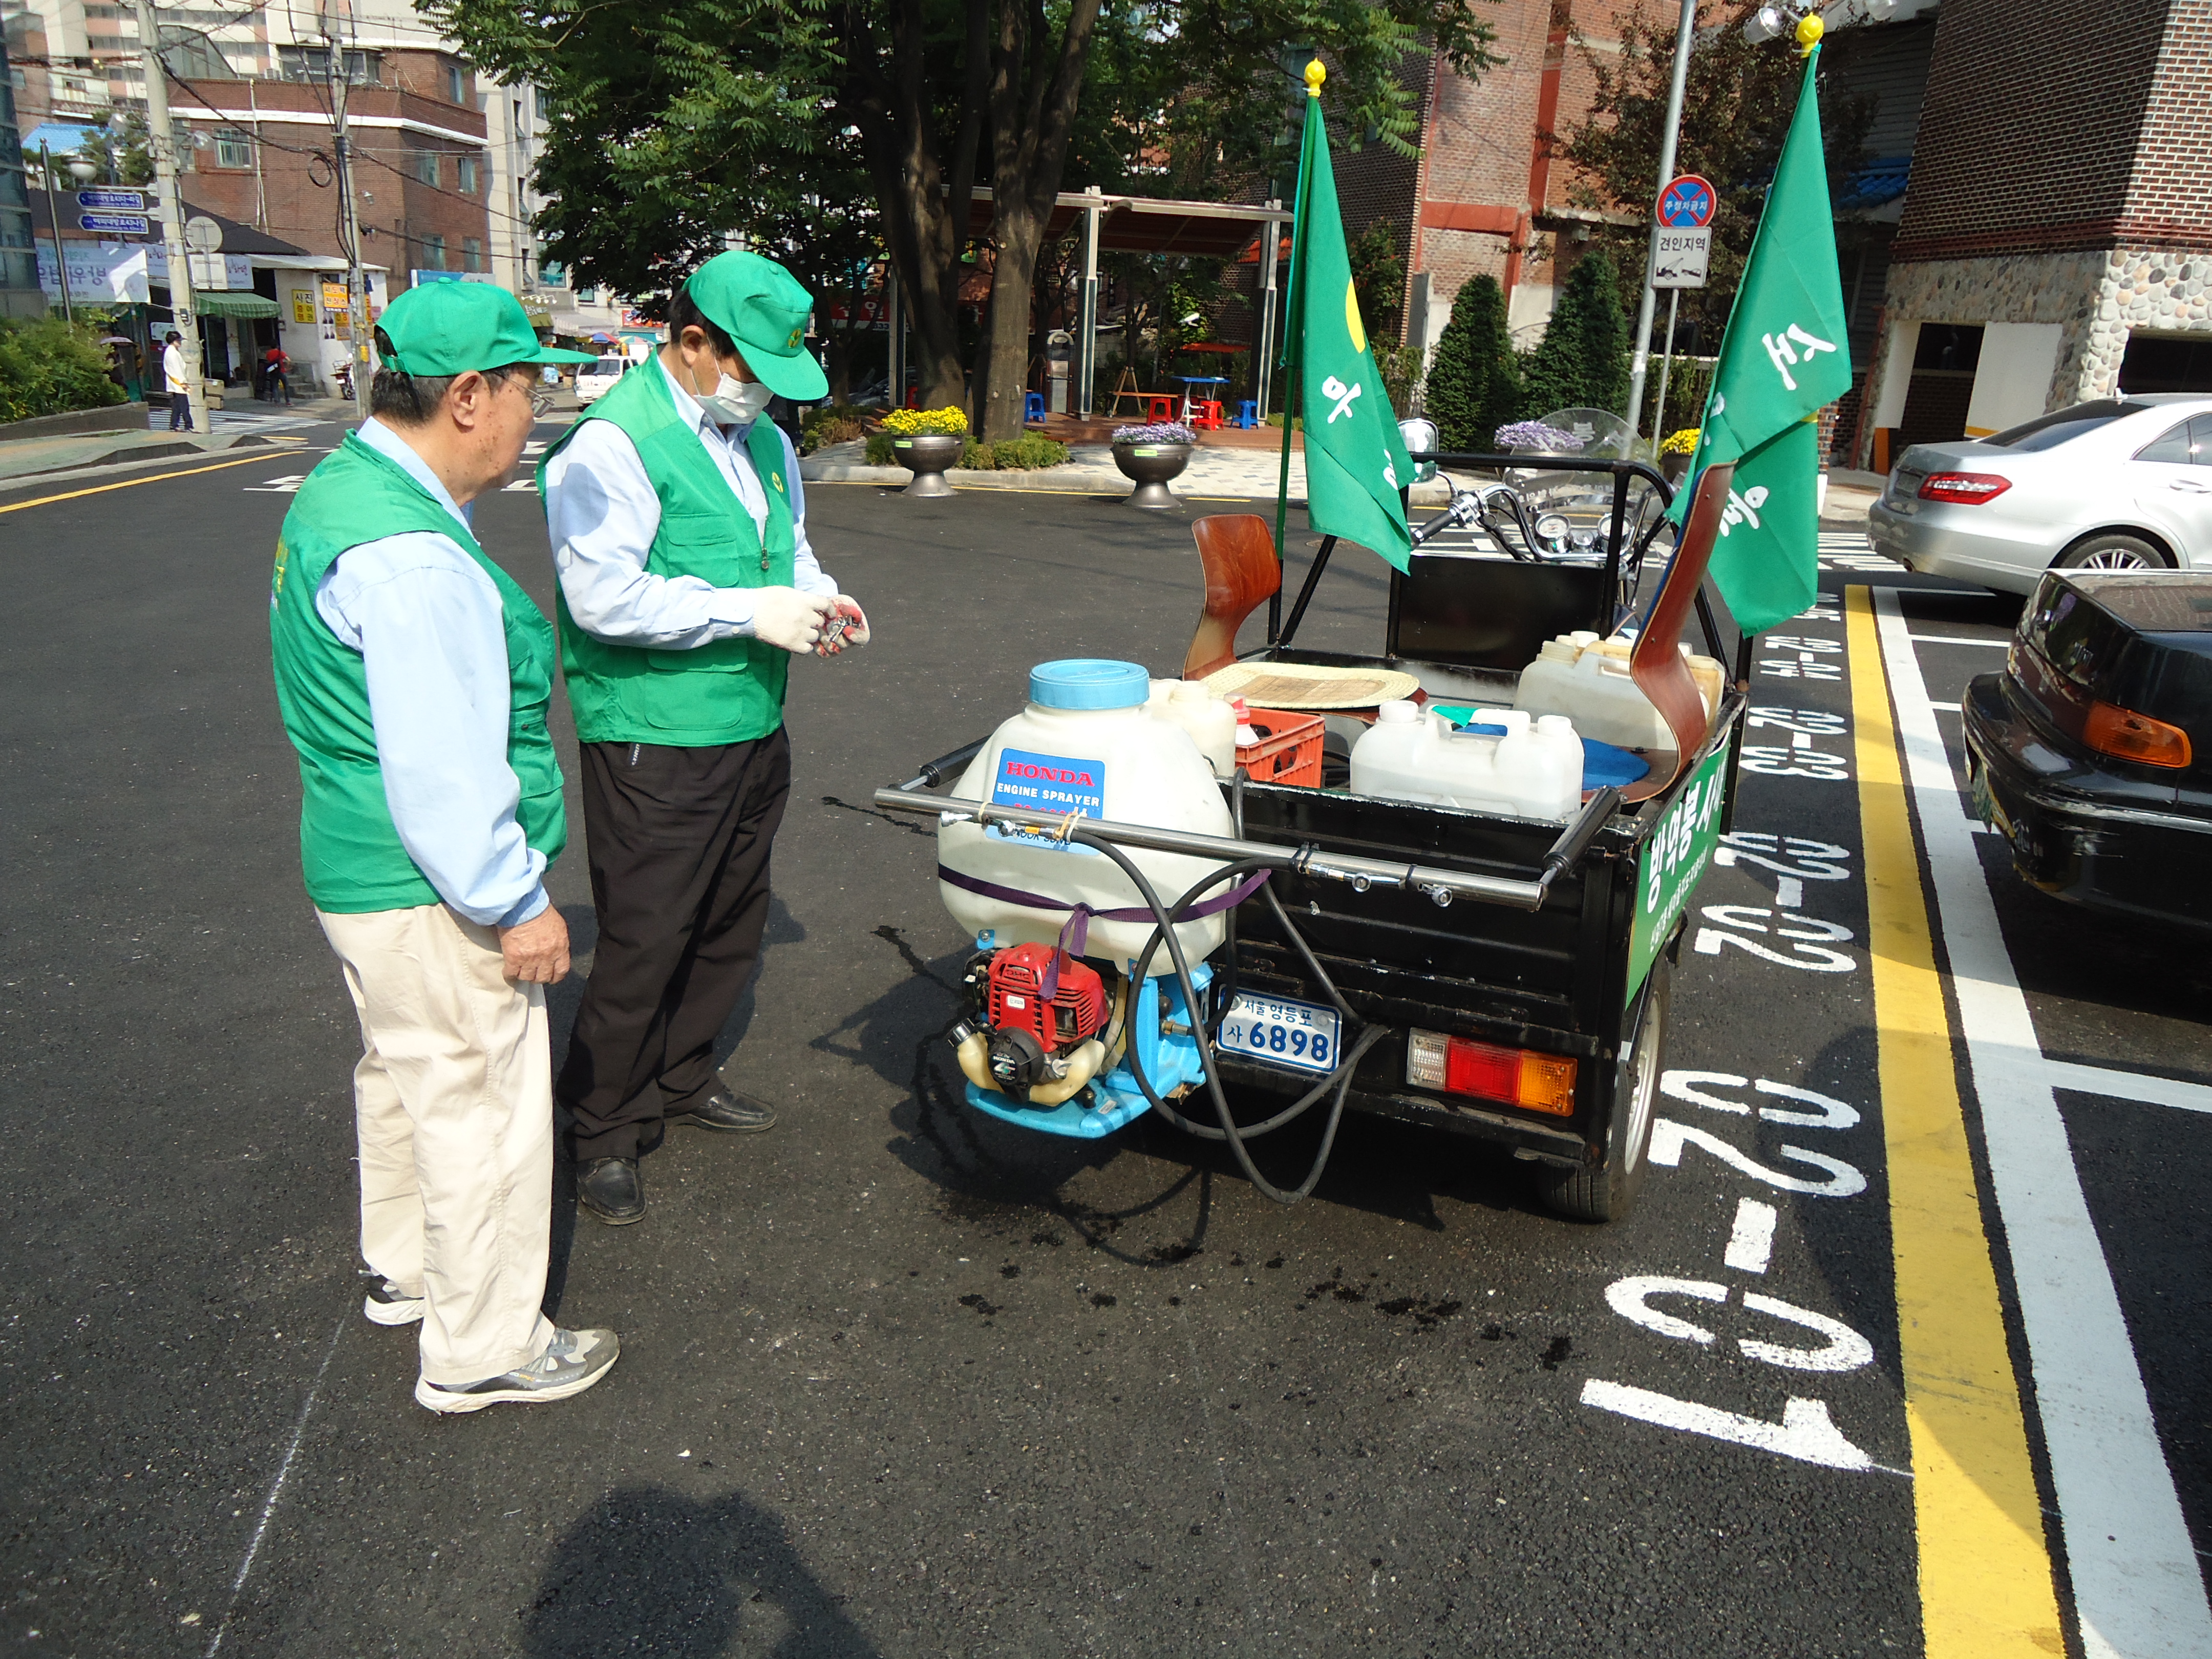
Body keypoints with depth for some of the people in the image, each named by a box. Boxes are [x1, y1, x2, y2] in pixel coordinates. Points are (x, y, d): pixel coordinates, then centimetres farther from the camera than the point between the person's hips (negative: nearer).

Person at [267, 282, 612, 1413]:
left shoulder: (339, 489, 8)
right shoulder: (410, 553, -27)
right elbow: (440, 768, -28)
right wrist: (517, 904, -19)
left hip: (355, 873, 11)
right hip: (433, 897, -11)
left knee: (403, 1076, 26)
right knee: (483, 1114, 4)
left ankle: (404, 1268, 46)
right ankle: (483, 1349, 20)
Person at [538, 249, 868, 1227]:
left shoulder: (762, 438, 13)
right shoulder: (614, 443, -14)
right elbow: (604, 597, -23)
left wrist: (817, 595, 3)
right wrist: (753, 612, -22)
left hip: (753, 729, 9)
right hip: (654, 743, -9)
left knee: (731, 925, 19)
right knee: (644, 940, -2)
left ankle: (681, 1076, 38)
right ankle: (604, 1129, 15)